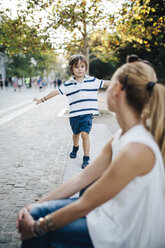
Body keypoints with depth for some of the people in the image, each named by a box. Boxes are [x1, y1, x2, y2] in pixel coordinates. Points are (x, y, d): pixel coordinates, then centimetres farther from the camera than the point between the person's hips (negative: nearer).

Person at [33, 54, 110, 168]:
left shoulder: (92, 81, 1)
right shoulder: (68, 85, 2)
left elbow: (105, 83, 7)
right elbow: (56, 92, 7)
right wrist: (42, 100, 11)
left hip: (87, 113, -2)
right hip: (74, 114, 2)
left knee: (85, 134, -14)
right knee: (76, 133, 20)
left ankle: (86, 159, -2)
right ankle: (75, 148, 51)